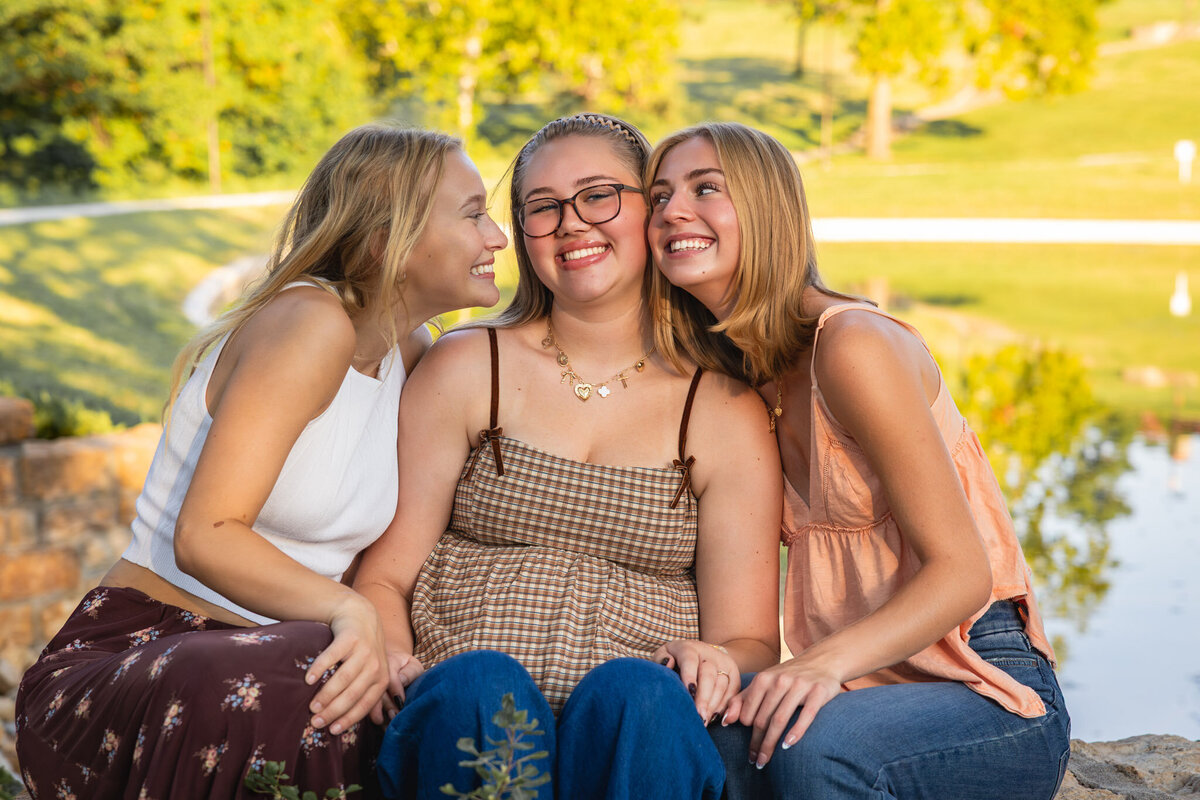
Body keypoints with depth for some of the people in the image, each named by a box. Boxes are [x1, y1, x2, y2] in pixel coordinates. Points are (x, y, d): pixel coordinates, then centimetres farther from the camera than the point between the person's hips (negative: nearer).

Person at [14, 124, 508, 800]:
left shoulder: (410, 356, 11)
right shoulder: (308, 323, -15)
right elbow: (204, 536, -21)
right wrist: (348, 610, -34)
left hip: (258, 657, 7)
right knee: (296, 695, -40)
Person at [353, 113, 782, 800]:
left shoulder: (725, 410, 9)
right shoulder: (467, 368, 11)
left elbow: (750, 640, 8)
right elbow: (385, 574, 7)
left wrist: (716, 660, -17)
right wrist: (385, 653, -15)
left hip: (635, 723, 0)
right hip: (465, 716, 0)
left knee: (635, 692, -34)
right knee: (481, 683, -34)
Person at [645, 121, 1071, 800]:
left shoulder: (854, 345, -14)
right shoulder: (735, 377, 9)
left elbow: (963, 570, -17)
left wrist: (829, 660, -33)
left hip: (990, 693, -5)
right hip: (866, 695, 5)